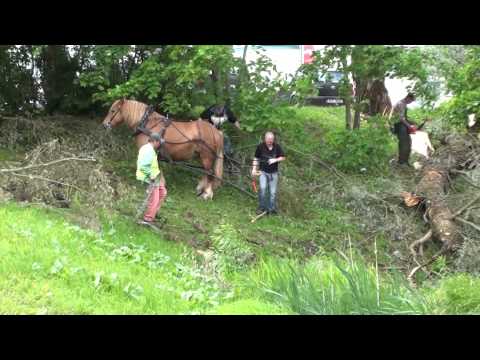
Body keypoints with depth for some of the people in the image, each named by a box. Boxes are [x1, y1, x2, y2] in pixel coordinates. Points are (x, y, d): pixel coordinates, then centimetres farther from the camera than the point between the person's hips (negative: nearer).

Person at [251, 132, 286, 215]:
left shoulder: (277, 147, -7)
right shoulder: (260, 146, -7)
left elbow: (283, 157, 3)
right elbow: (256, 158, 5)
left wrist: (275, 160, -15)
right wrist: (254, 169, -3)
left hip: (273, 172, 1)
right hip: (263, 172, -1)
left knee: (273, 192, 2)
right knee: (263, 188, -19)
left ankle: (272, 210, 15)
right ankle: (261, 208, -6)